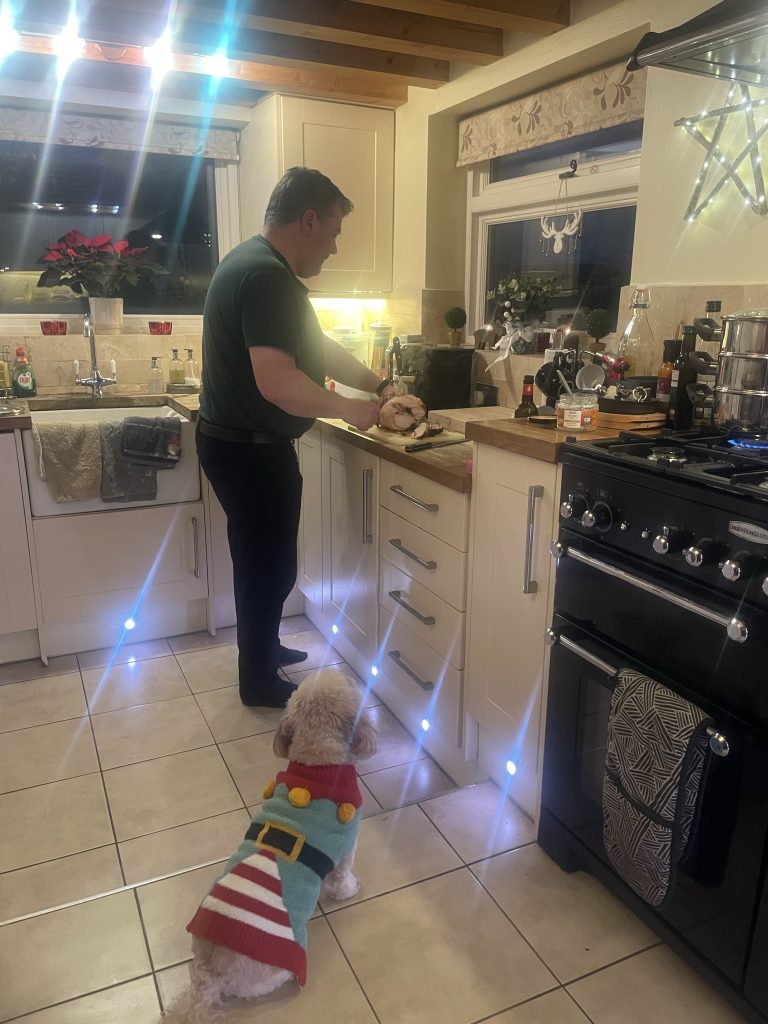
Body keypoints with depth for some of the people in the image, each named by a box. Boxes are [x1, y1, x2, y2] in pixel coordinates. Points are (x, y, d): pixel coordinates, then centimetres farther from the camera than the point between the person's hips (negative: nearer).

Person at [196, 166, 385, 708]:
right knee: (270, 565, 5)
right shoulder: (268, 276, -22)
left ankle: (262, 647, 41)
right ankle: (261, 681, 22)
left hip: (239, 443, 10)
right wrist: (349, 408, -18)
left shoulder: (254, 262, 12)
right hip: (252, 451, -10)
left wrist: (381, 386, 11)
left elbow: (319, 348, 16)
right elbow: (277, 382, -33)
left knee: (261, 557, 22)